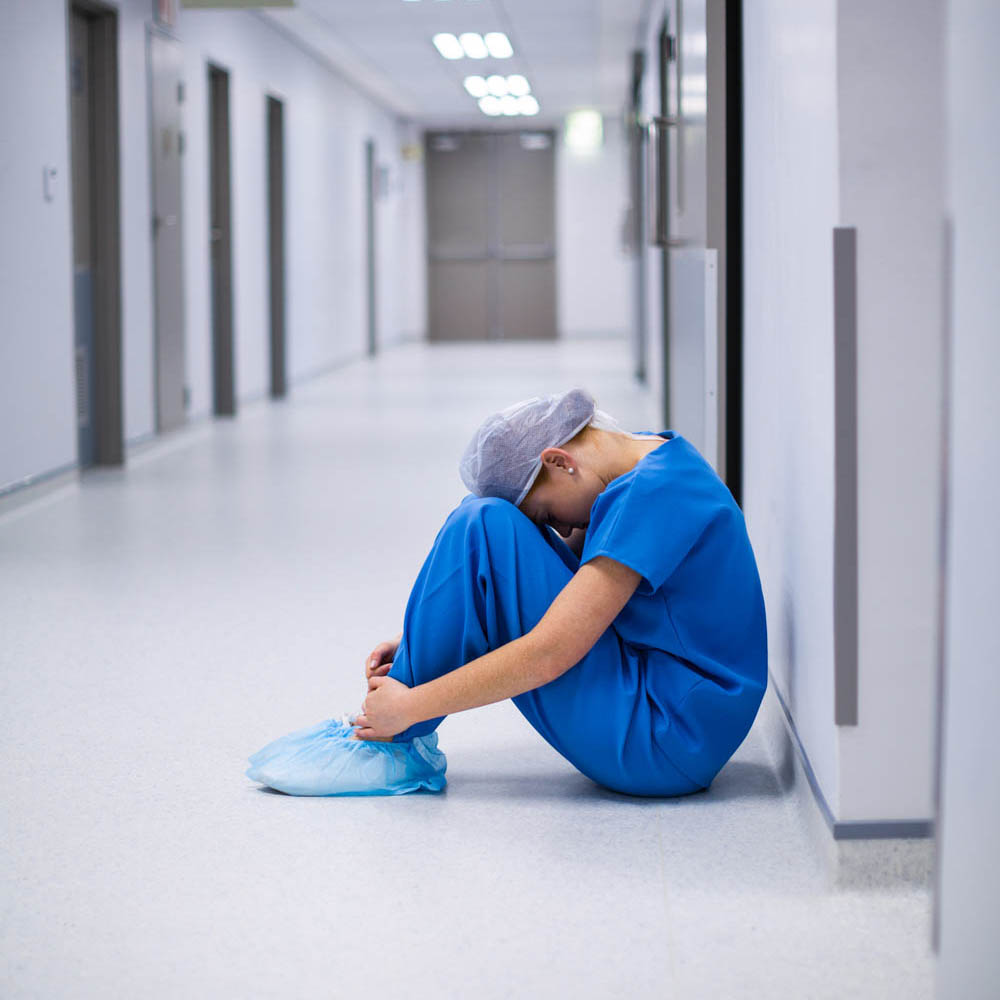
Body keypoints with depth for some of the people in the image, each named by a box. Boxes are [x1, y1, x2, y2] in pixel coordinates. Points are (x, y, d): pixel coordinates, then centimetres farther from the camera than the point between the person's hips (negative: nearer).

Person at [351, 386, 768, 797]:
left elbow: (549, 653, -24)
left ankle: (394, 734, -6)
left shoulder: (652, 493, -20)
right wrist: (425, 637, 11)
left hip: (663, 745, -11)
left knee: (481, 528, -14)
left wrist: (410, 705, -16)